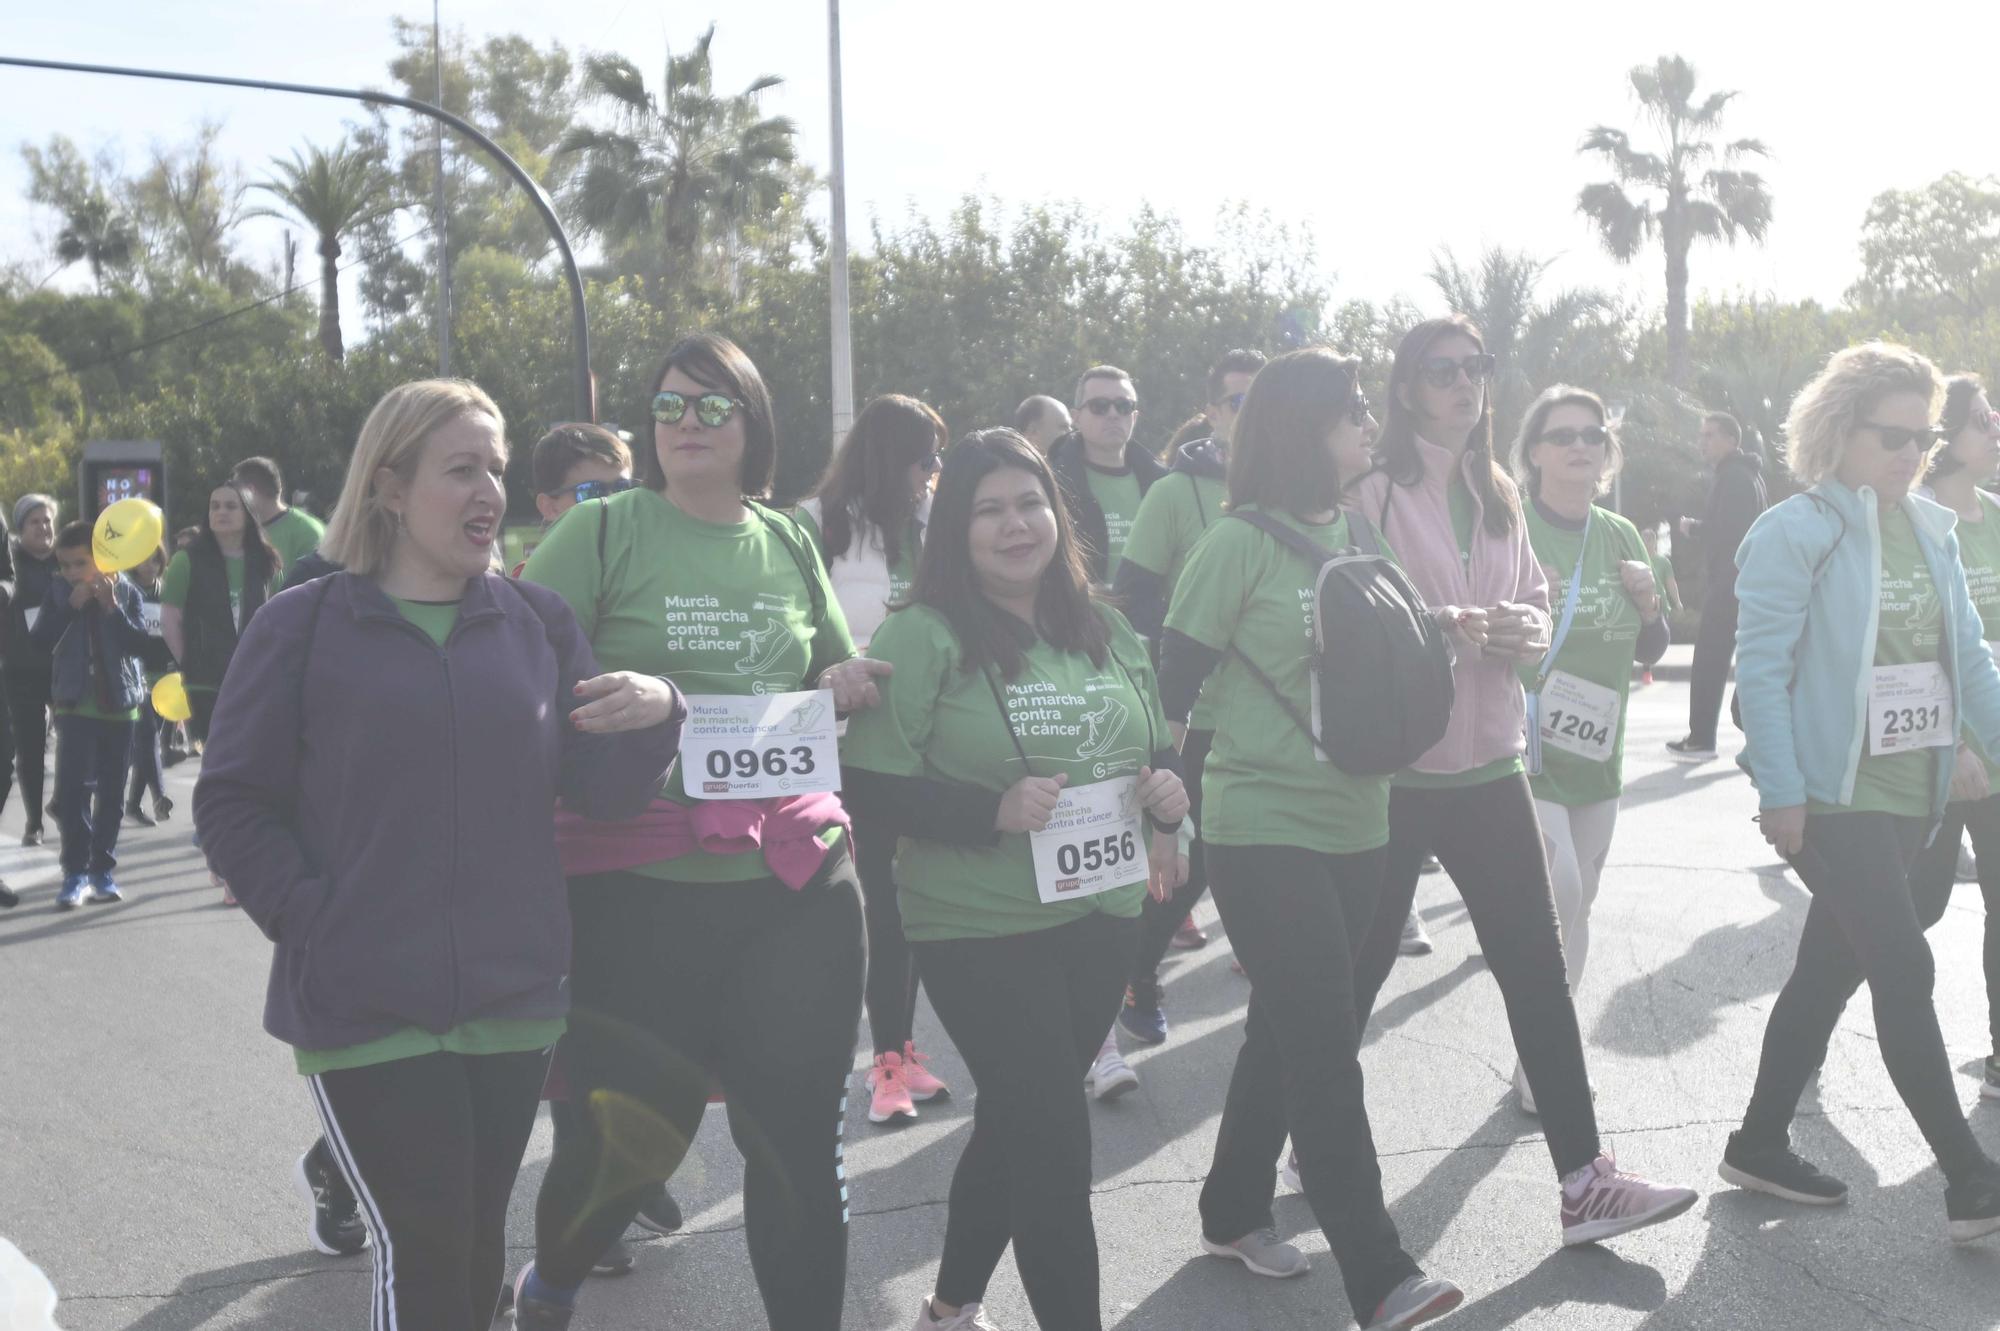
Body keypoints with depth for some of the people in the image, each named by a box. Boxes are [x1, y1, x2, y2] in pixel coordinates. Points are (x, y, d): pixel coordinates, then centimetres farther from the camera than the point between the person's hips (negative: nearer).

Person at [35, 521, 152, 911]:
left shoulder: (125, 591, -1)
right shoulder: (58, 591, 1)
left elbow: (138, 642, -10)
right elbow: (41, 638, -7)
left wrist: (111, 607, -19)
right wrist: (71, 607, -16)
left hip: (119, 703, 1)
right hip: (75, 703, -1)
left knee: (111, 791, 6)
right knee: (73, 787, -10)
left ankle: (102, 869, 16)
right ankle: (75, 871, -7)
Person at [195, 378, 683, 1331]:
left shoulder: (537, 622, 7)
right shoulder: (302, 628, -2)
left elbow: (598, 792, 3)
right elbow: (232, 803, -1)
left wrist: (655, 715, -17)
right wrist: (312, 921, -13)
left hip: (513, 999, 4)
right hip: (365, 1005, -3)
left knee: (477, 1244, 13)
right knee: (421, 1253, -4)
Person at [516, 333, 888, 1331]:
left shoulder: (787, 544, 13)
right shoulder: (603, 531, 0)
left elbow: (842, 678, 25)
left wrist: (848, 688, 4)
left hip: (796, 883, 4)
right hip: (641, 888, -3)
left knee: (799, 1141, 6)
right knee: (633, 1132, 7)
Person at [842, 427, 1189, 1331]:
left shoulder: (1106, 634, 7)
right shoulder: (921, 637, -12)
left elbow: (1155, 752, 17)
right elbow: (871, 786, -14)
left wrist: (1168, 793, -5)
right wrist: (993, 811, -25)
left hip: (1103, 918, 7)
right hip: (982, 932, -7)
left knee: (1016, 1123, 19)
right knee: (1056, 1141, -5)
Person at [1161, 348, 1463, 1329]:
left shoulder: (1359, 533, 9)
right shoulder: (1239, 544, -10)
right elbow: (1175, 681, -8)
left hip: (1354, 823, 7)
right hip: (1264, 828, -7)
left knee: (1290, 1027, 15)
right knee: (1327, 1045, -9)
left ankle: (1233, 1212, 32)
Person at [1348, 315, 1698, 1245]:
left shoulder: (1498, 497, 10)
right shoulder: (1375, 494, -9)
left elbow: (1537, 604, 13)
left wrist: (1526, 628, -9)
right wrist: (1439, 630, -25)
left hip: (1489, 759, 6)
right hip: (1392, 767, -5)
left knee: (1537, 964, 3)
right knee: (1358, 968, 8)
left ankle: (1584, 1181, 8)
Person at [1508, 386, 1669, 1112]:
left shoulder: (1620, 537, 8)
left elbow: (1650, 651, 16)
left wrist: (1649, 603, -4)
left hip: (1598, 754, 7)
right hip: (1524, 749, -6)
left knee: (1575, 909, 13)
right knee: (1559, 897, -17)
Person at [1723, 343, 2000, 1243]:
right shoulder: (1794, 534, -10)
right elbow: (1762, 670, -13)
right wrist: (1780, 793, -17)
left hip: (1909, 792, 7)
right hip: (1832, 793, -7)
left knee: (1831, 967, 13)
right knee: (1905, 971, -7)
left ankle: (1761, 1144, 25)